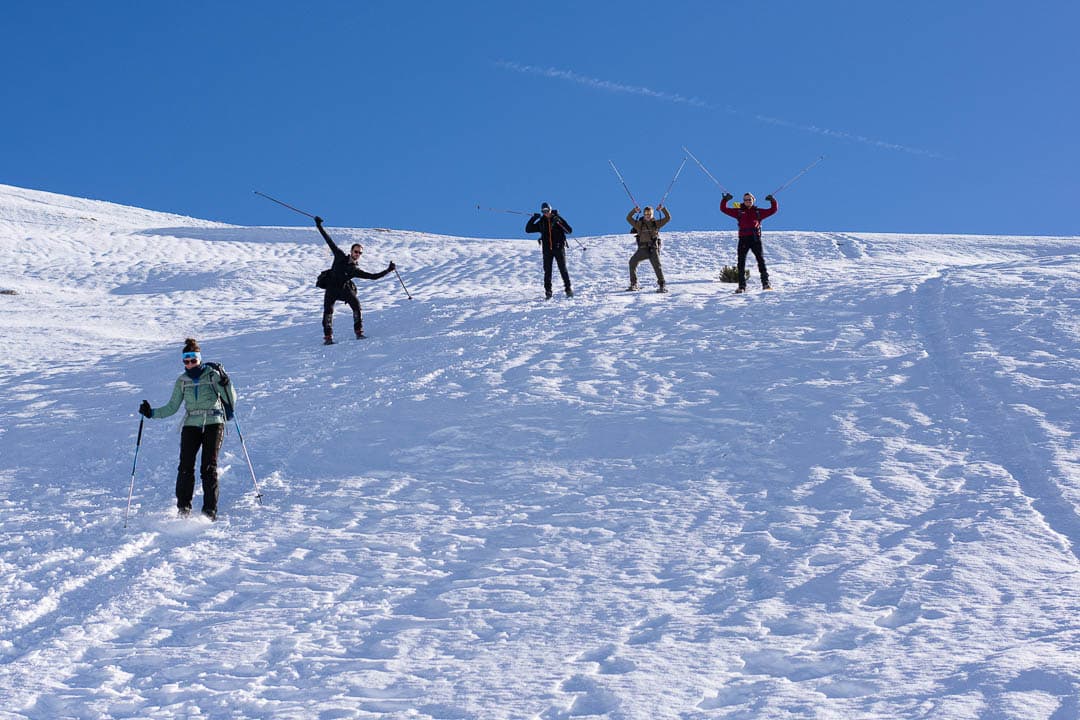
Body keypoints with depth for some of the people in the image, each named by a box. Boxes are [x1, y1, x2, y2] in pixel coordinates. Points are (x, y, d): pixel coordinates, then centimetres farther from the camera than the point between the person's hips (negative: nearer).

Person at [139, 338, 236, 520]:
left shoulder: (212, 375, 1)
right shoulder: (182, 381, 10)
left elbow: (231, 400, -4)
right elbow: (172, 408, 13)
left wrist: (225, 383, -20)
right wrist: (151, 413, 1)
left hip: (213, 424, -3)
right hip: (191, 425, 3)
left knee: (209, 468, -10)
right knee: (185, 467, -11)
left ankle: (210, 510, -7)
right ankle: (183, 509, -4)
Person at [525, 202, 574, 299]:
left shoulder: (558, 218, 2)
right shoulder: (541, 222, 9)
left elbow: (569, 231, -3)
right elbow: (528, 229, 8)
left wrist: (560, 223, -18)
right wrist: (533, 218, -3)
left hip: (559, 248, -2)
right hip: (547, 249, 2)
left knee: (563, 269, -5)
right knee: (547, 271, 0)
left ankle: (568, 289, 1)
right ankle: (548, 291, 3)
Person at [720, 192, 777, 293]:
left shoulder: (758, 212, 14)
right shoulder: (739, 212, 13)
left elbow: (773, 210, 17)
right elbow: (723, 209, 12)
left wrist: (773, 201, 3)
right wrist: (725, 200, -2)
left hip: (755, 239, -1)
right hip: (743, 239, 1)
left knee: (761, 260, -8)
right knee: (741, 262, -2)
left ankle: (765, 283, -5)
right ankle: (742, 286, 2)